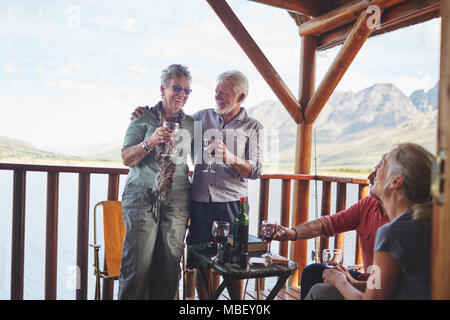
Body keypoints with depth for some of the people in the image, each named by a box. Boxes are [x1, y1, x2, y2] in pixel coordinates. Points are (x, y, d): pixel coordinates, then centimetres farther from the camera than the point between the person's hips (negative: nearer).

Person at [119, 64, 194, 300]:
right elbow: (127, 159, -3)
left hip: (177, 200, 3)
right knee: (138, 262, -4)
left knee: (170, 263, 5)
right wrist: (151, 141, -19)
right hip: (142, 197, -2)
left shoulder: (191, 125, 12)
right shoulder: (143, 119, 3)